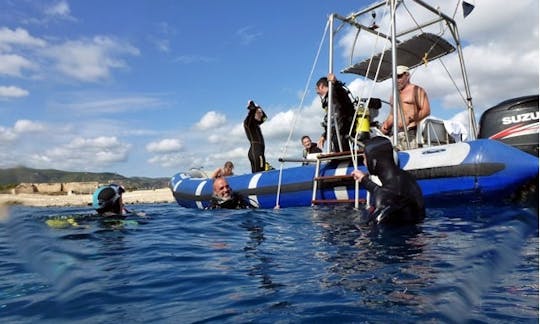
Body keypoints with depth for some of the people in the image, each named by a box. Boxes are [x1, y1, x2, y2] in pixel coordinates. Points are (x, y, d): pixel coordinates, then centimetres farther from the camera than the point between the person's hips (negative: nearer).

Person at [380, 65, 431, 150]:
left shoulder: (417, 90, 7)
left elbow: (426, 110, -4)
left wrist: (409, 118, -17)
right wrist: (386, 124, 8)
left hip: (411, 133, -5)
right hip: (395, 133, 6)